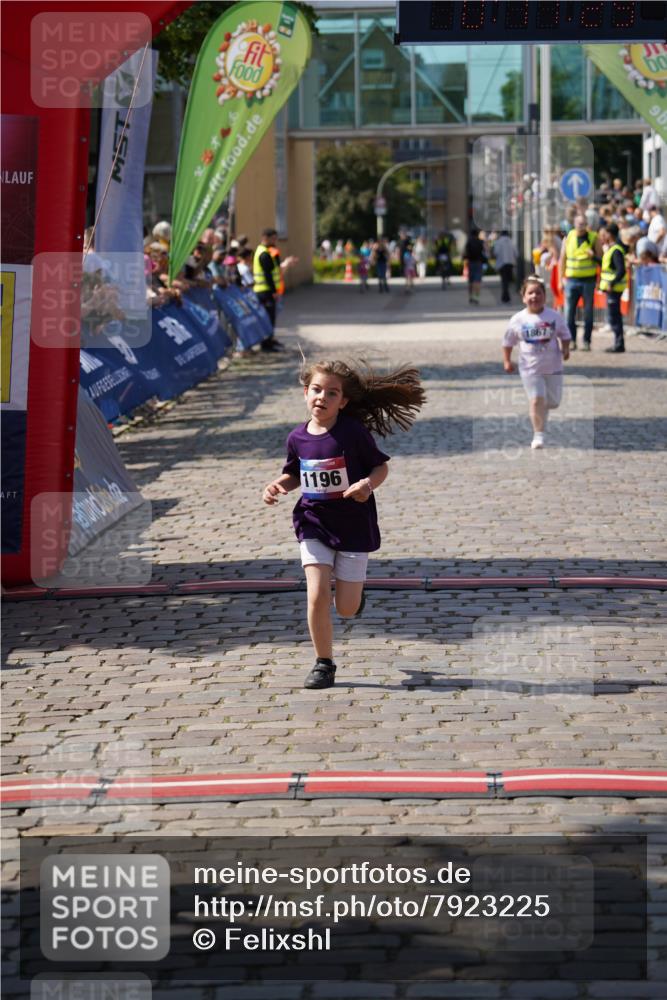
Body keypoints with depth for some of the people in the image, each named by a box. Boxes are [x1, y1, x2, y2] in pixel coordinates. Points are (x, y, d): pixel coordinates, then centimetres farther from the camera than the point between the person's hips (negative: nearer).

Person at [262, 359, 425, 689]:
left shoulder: (353, 432, -13)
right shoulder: (298, 438, -1)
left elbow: (380, 466, -5)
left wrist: (369, 484, -25)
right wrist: (277, 486, -4)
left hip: (353, 526, -2)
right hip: (314, 525, 2)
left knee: (346, 609, 3)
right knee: (317, 596, -12)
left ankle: (351, 590, 41)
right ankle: (324, 663, 6)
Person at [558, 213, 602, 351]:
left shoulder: (594, 238, 2)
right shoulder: (568, 238, 6)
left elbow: (601, 259, 5)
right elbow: (562, 259, 11)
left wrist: (593, 256, -17)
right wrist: (561, 278, 5)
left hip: (588, 280, -1)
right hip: (571, 280, 1)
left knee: (588, 312, 2)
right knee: (569, 312, -2)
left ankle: (587, 341, 8)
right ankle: (572, 340, 7)